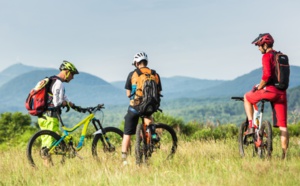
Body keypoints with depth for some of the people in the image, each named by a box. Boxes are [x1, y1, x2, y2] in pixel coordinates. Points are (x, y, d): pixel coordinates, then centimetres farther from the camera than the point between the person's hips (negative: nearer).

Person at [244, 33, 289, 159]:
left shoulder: (267, 56, -6)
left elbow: (267, 74, -20)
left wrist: (259, 87, -8)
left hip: (270, 90, -7)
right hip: (282, 92, 7)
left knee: (247, 97, 20)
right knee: (283, 125, 7)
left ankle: (251, 126, 9)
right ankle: (284, 155, 5)